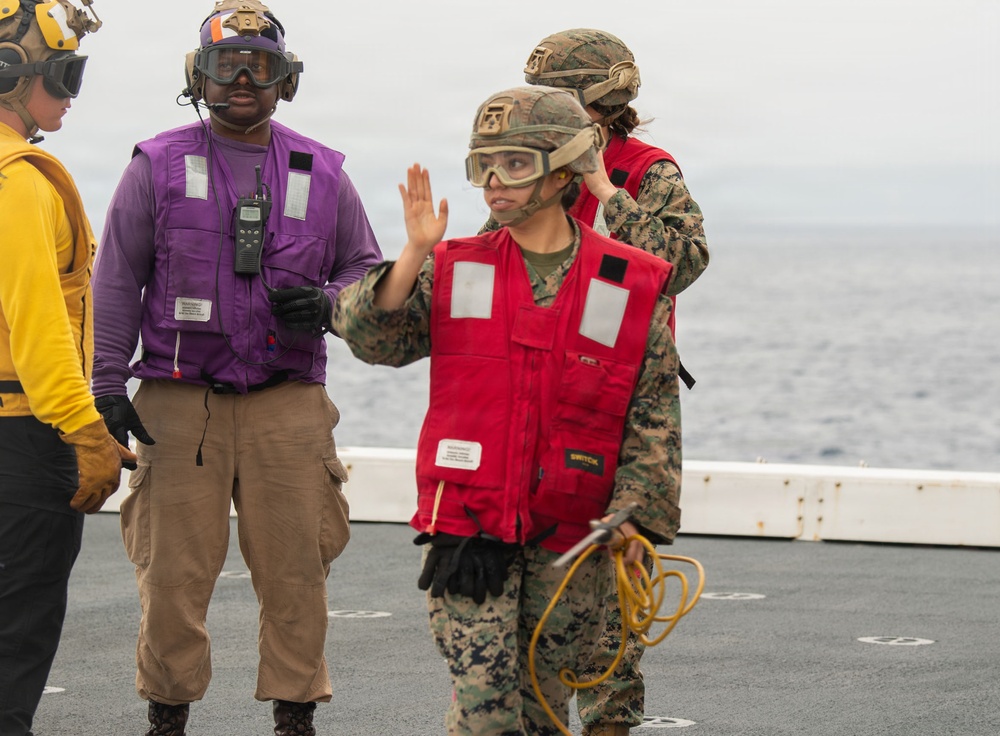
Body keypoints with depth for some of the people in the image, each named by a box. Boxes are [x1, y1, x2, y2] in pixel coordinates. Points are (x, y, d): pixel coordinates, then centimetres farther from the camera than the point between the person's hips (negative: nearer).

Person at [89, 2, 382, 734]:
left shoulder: (322, 174, 11)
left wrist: (327, 302, -4)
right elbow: (117, 280, 6)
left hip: (287, 403, 1)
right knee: (174, 570, -3)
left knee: (296, 568, -1)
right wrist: (108, 379, -3)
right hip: (179, 401, -1)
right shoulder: (158, 166, 6)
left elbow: (368, 270, 19)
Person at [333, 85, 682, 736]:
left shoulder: (632, 288, 1)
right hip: (467, 525, 0)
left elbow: (655, 417, 2)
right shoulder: (455, 272, 6)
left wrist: (634, 520, -6)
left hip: (570, 538, 0)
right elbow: (372, 338, -4)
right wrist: (415, 255, -16)